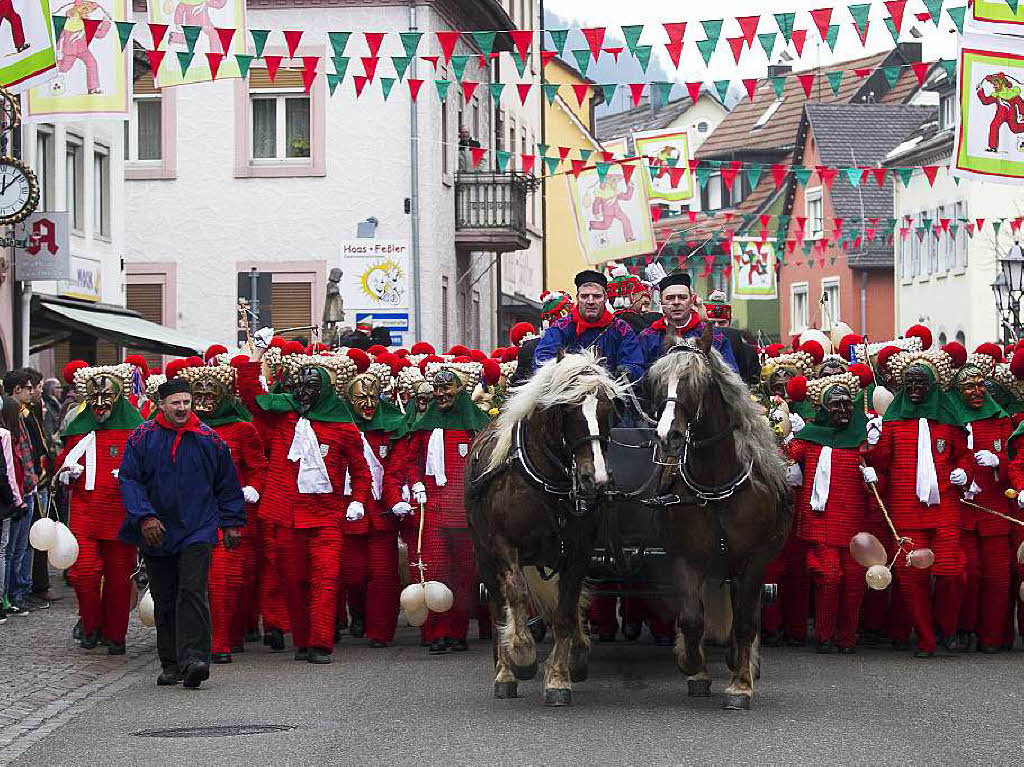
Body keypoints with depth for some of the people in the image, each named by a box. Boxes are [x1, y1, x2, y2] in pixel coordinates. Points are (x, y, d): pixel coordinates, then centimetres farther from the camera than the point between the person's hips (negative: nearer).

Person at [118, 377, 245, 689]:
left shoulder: (208, 439, 2)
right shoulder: (142, 438, 0)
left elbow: (227, 484, 11)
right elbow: (129, 479, -3)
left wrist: (232, 522, 10)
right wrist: (144, 516, -14)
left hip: (197, 531, -2)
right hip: (156, 532, 2)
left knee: (192, 592, -16)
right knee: (164, 601, 8)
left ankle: (193, 658, -23)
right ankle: (171, 664, 16)